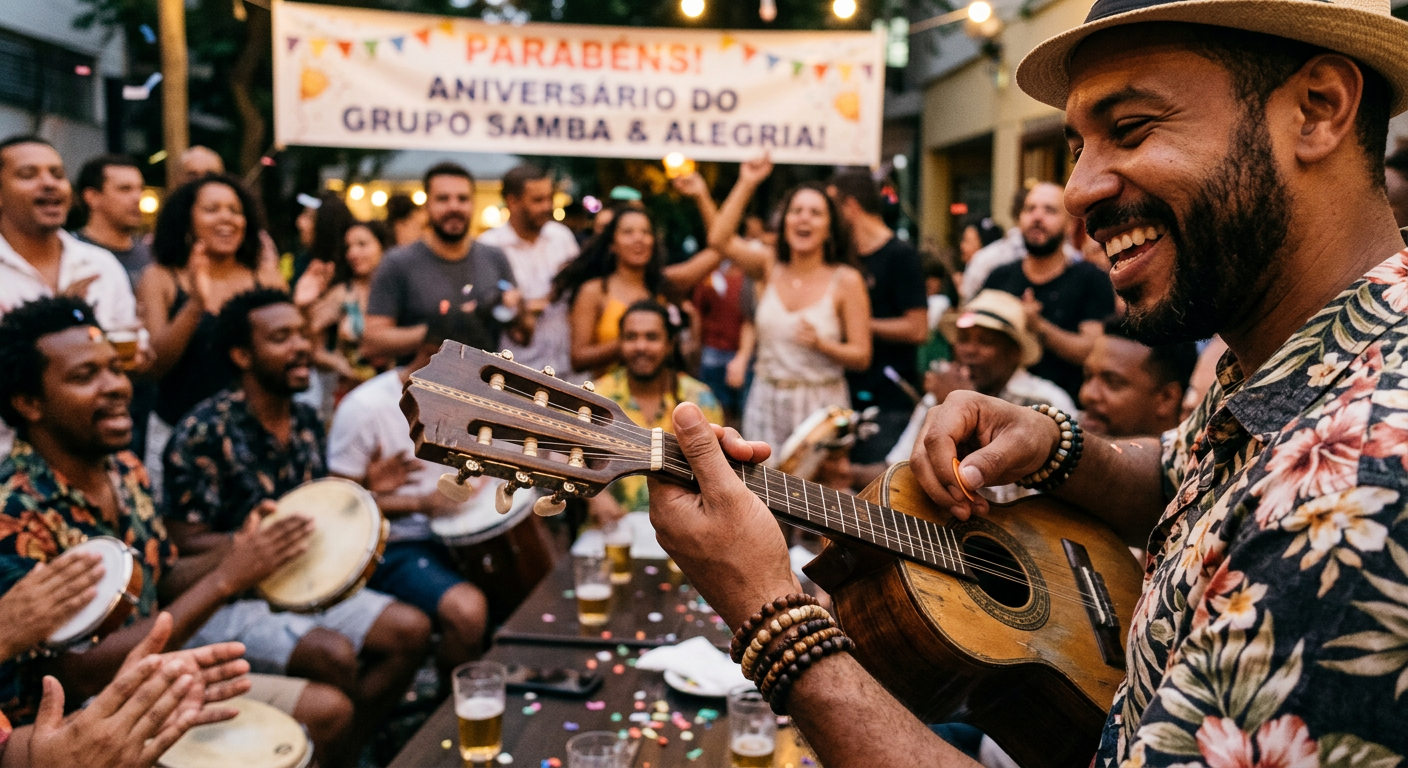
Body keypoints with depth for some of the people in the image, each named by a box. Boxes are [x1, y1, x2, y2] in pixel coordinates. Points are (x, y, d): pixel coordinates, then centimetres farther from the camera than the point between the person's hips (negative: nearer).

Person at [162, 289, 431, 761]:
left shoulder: (305, 422, 6)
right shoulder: (205, 433, -15)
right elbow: (183, 546, -15)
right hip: (226, 601, -7)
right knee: (334, 655, -30)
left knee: (410, 631, -7)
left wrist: (364, 490, -2)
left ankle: (345, 751, 5)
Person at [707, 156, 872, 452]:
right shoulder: (771, 266, 5)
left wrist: (821, 344, -24)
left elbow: (862, 357, -6)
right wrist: (746, 184, -8)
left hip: (821, 403, -2)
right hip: (766, 402, 3)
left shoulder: (846, 280, -4)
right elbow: (719, 239, -11)